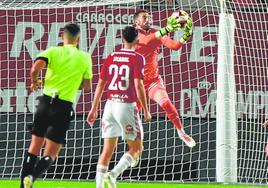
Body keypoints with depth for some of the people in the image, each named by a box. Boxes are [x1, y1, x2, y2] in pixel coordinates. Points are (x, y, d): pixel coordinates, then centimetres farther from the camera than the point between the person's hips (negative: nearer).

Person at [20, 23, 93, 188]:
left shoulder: (53, 51, 1)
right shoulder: (85, 58, 3)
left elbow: (35, 68, -16)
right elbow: (87, 87, 7)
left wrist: (34, 82, 4)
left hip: (46, 101, 1)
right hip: (65, 106, -1)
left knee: (34, 148, 14)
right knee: (50, 155, 1)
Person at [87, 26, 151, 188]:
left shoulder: (111, 57, 9)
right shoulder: (137, 58, -6)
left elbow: (100, 85, 10)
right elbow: (138, 85, -13)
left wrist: (94, 109, 16)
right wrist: (146, 111, -7)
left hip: (110, 104, 5)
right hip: (127, 106, -5)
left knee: (108, 149, 9)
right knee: (136, 148, 6)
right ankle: (114, 174, -14)